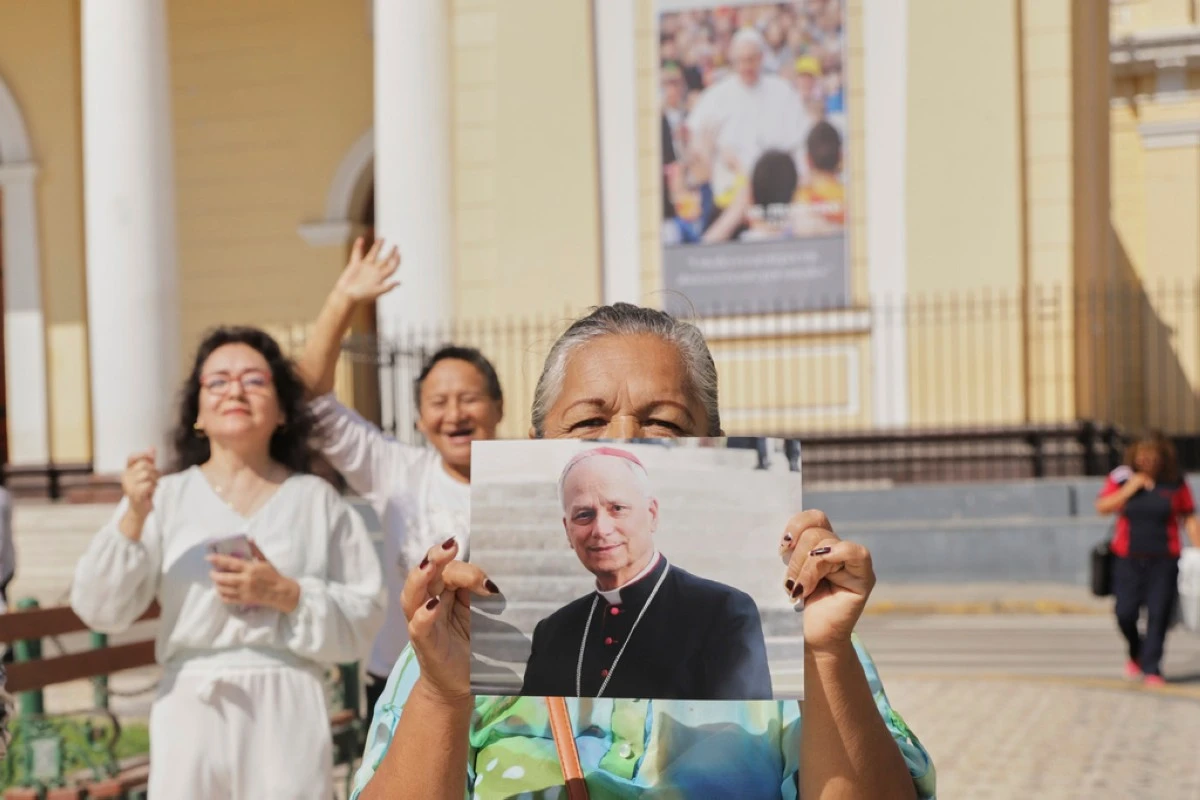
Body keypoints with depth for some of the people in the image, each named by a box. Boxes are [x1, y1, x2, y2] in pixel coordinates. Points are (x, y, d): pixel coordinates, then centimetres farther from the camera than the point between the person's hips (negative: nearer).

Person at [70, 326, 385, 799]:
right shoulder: (165, 497, 7)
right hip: (192, 711, 0)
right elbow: (100, 610, 0)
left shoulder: (316, 501, 8)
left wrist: (285, 594, -12)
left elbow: (363, 618, 4)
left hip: (288, 711, 0)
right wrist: (132, 519, -13)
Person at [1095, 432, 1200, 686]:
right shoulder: (1121, 478, 2)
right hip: (1128, 559, 1)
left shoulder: (1175, 483, 1)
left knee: (1158, 615, -4)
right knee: (1125, 613, -1)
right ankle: (1136, 653, 28)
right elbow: (1102, 507, -3)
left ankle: (1152, 668, 5)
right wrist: (1129, 489, -13)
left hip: (1164, 560, -1)